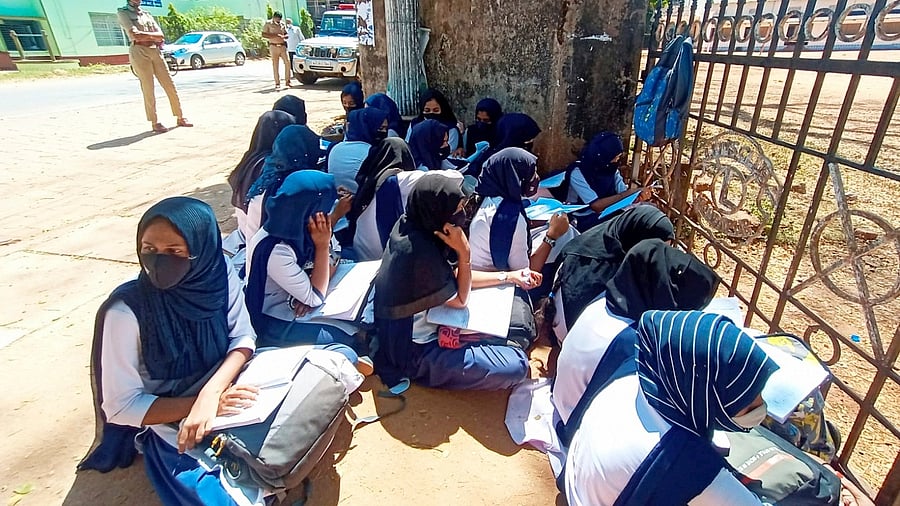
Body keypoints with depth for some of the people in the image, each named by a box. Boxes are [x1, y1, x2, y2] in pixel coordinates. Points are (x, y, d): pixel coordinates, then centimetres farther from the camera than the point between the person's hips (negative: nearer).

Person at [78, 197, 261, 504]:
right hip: (172, 426, -3)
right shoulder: (126, 312, -20)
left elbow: (243, 337, -8)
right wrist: (198, 401, -24)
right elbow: (121, 407, -13)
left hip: (227, 396, 4)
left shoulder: (219, 275, -13)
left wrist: (211, 391, -25)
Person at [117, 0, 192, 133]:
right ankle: (155, 123, -3)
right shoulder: (123, 12, 4)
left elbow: (161, 36, 7)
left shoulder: (147, 14, 19)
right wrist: (153, 36, -2)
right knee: (148, 89, -6)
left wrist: (144, 35, -7)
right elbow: (134, 34, -11)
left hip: (155, 51, 5)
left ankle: (180, 118, 8)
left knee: (170, 86, 1)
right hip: (139, 52, -5)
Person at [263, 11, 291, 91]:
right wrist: (275, 36, -15)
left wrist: (283, 36, -6)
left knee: (288, 62, -3)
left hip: (283, 46, 4)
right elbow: (263, 35, -4)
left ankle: (287, 81, 11)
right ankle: (277, 84, -3)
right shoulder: (268, 24, 1)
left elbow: (287, 34, 18)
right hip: (274, 46, -4)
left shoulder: (282, 24, 14)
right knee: (275, 65, -5)